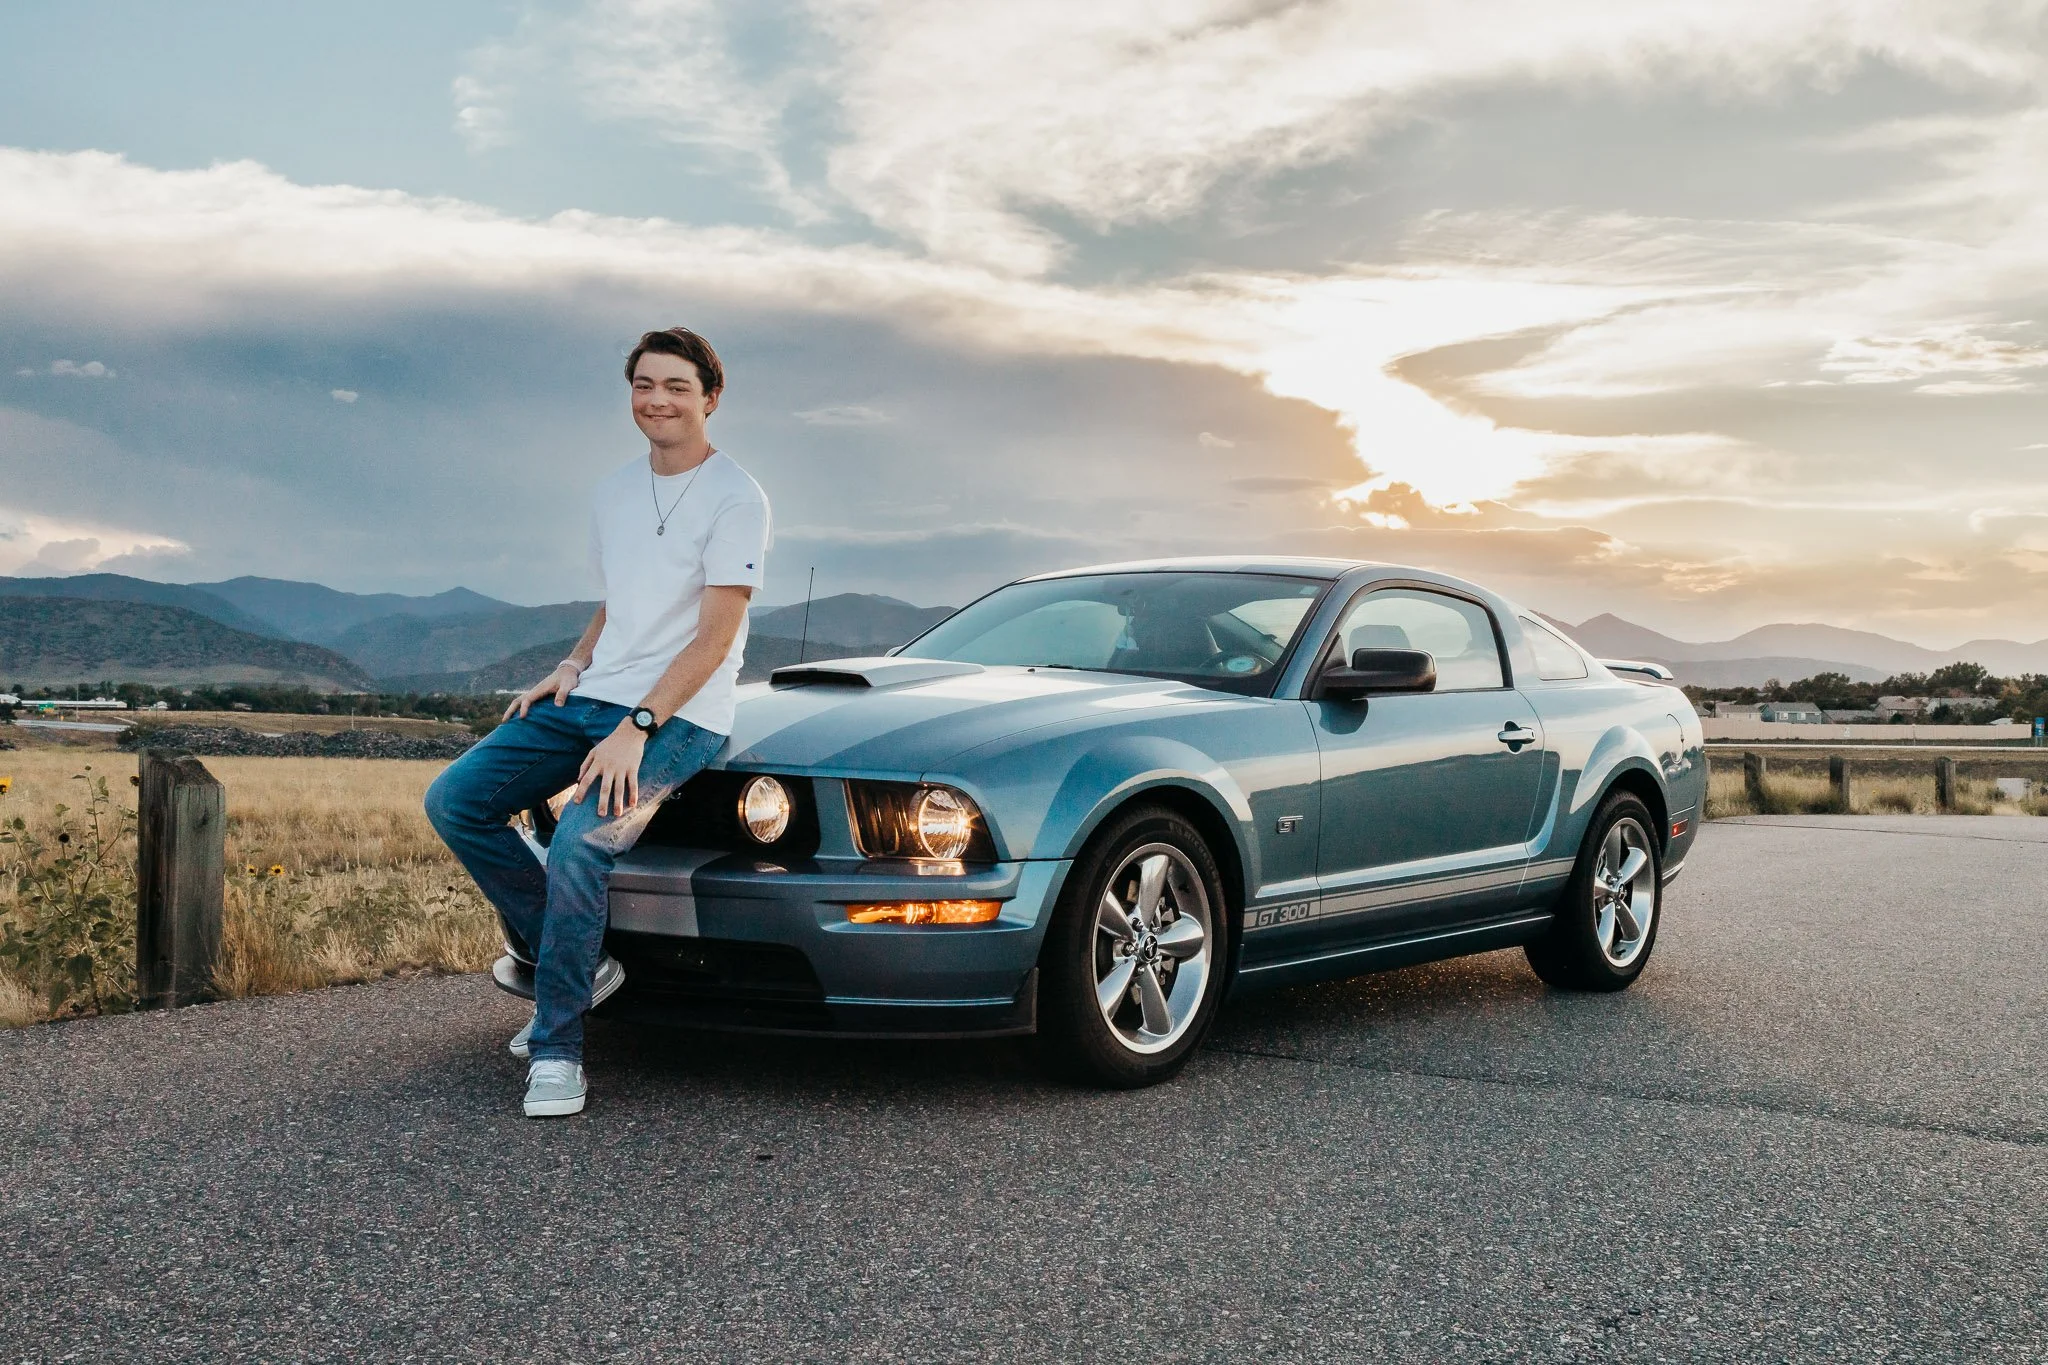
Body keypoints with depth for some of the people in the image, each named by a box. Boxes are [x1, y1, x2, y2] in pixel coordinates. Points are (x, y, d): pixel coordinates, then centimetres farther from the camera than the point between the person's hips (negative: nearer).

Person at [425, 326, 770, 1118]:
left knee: (578, 845, -29)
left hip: (680, 717, -8)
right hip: (594, 697, 8)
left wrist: (636, 729, -21)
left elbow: (713, 637, -13)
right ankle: (579, 967, 1)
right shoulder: (614, 492, 15)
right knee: (454, 800, -5)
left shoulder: (735, 499, -8)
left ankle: (557, 1048, -13)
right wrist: (574, 664, 5)